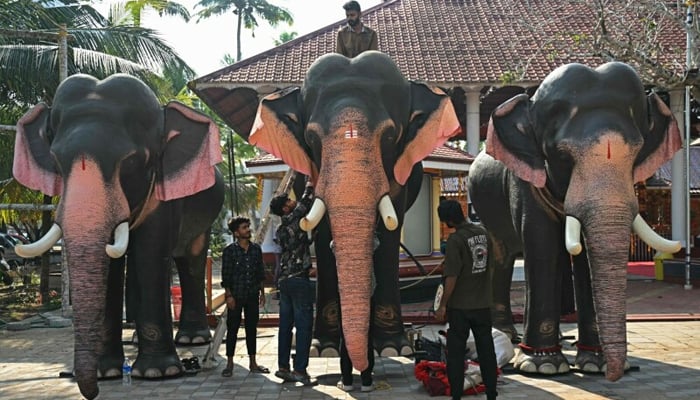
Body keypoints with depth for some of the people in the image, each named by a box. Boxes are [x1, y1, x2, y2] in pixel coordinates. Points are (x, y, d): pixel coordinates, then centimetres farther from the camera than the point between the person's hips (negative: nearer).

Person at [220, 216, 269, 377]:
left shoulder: (256, 249, 6)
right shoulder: (230, 251, -6)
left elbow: (260, 273, 12)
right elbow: (225, 275, -6)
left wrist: (262, 293, 9)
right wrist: (229, 295, -10)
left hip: (252, 296, 4)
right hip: (236, 296, -4)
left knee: (252, 329, 9)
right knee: (232, 329, 1)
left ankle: (252, 363, 18)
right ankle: (229, 364, 10)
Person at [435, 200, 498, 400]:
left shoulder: (455, 239, -17)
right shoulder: (483, 233, 3)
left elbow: (452, 277, -19)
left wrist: (442, 305, -12)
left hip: (460, 306, -6)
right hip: (483, 304, 6)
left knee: (456, 353, 4)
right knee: (487, 351, 11)